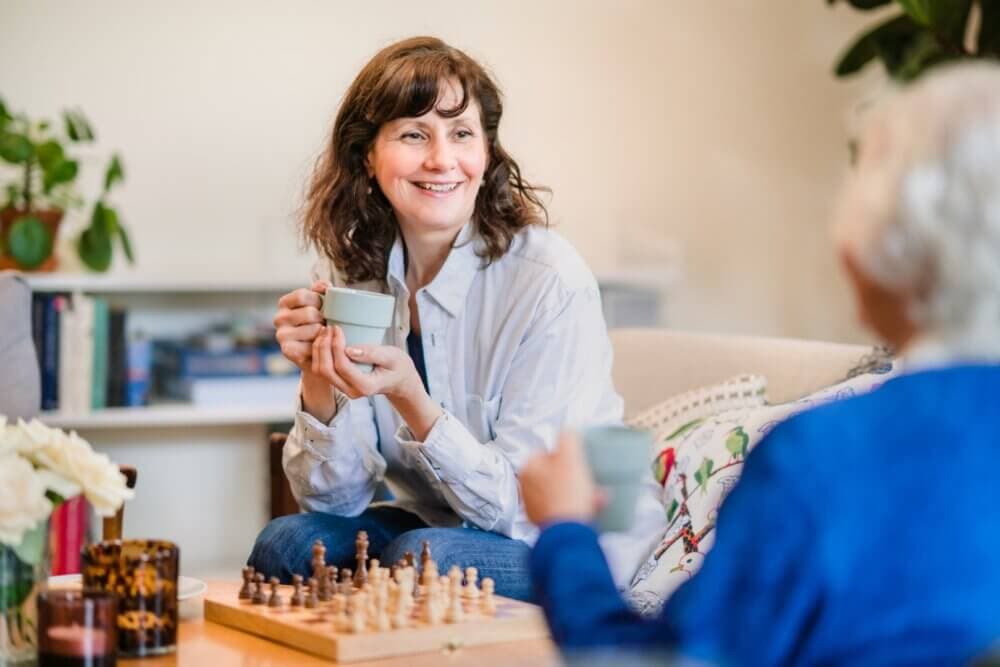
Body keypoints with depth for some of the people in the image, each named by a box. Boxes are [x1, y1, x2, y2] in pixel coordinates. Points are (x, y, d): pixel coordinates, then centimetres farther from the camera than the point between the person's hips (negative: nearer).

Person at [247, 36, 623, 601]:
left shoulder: (550, 279, -21)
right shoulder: (357, 274, -3)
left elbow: (526, 506, -19)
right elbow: (334, 498, -2)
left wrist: (410, 398, -32)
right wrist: (319, 379, -21)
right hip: (433, 528, 5)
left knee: (422, 554, -31)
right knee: (286, 543, -21)